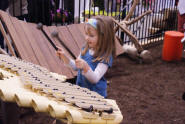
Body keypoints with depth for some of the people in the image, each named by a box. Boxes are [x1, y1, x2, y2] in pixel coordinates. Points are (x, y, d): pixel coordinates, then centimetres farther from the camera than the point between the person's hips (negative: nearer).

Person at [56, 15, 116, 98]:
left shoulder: (105, 57, -21)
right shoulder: (86, 49, -1)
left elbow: (95, 79, -28)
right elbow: (76, 67, 12)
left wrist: (86, 67, -45)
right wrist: (65, 57, -2)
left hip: (95, 94, -6)